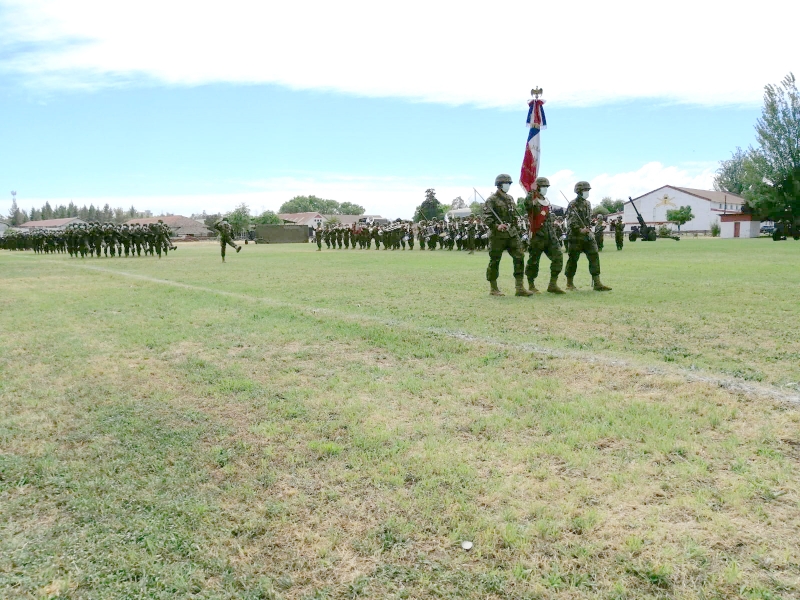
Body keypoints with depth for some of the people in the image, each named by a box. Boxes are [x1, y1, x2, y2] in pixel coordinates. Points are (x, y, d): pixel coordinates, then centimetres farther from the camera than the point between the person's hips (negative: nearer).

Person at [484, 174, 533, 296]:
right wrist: (496, 226, -27)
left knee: (519, 258, -2)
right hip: (498, 235, -6)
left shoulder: (510, 199, 17)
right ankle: (493, 288, 13)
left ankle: (520, 288, 1)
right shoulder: (492, 200, -6)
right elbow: (486, 218, -14)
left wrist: (516, 230, 17)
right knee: (494, 261, 1)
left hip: (512, 234, 7)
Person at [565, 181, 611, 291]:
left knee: (594, 257, -1)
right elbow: (570, 221, -16)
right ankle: (569, 284, 12)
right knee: (573, 259, 1)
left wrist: (588, 228, 9)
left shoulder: (587, 204, 14)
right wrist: (580, 230, -20)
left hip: (588, 235, 7)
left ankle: (597, 283, -2)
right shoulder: (573, 205, -9)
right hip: (576, 236, -7)